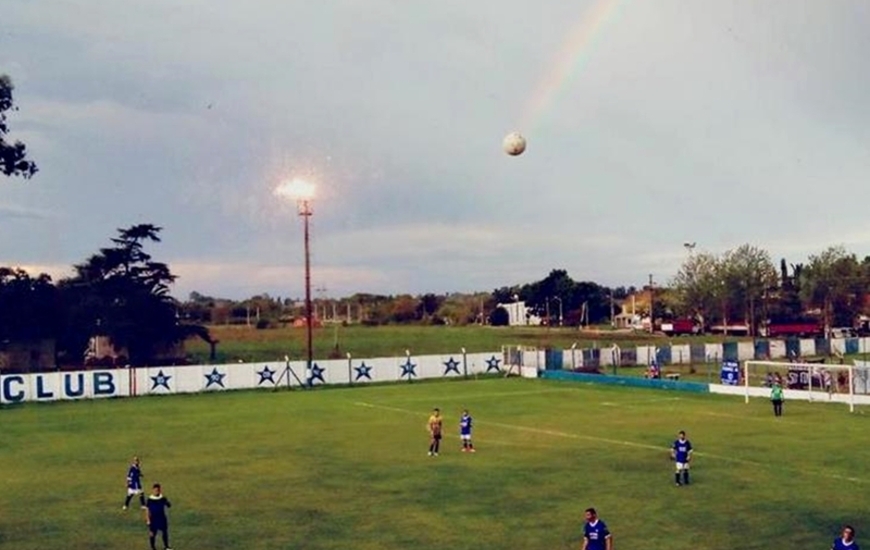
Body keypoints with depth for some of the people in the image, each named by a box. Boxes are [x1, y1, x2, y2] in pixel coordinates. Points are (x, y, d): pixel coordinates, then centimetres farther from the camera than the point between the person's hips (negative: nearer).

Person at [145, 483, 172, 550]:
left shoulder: (163, 498, -5)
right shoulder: (150, 499, -11)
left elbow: (169, 506, -14)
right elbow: (147, 510, -6)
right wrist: (148, 520, -9)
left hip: (162, 518, 3)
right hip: (153, 519, -3)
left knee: (165, 532, 10)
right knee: (152, 533, 7)